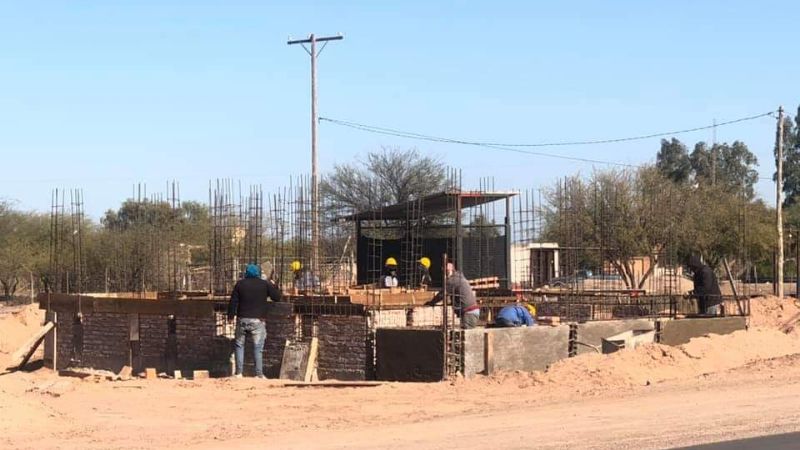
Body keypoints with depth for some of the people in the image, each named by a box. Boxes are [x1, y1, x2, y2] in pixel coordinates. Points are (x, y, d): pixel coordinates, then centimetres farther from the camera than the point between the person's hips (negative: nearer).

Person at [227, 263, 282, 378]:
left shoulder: (240, 284, 4)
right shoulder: (265, 284, 0)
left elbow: (233, 301, 3)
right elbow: (277, 297, 4)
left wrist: (230, 316, 13)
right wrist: (273, 285, 19)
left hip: (242, 320, 1)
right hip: (257, 320, -1)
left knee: (239, 345, 10)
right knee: (258, 347, 1)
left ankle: (238, 372, 5)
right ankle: (259, 374, -3)